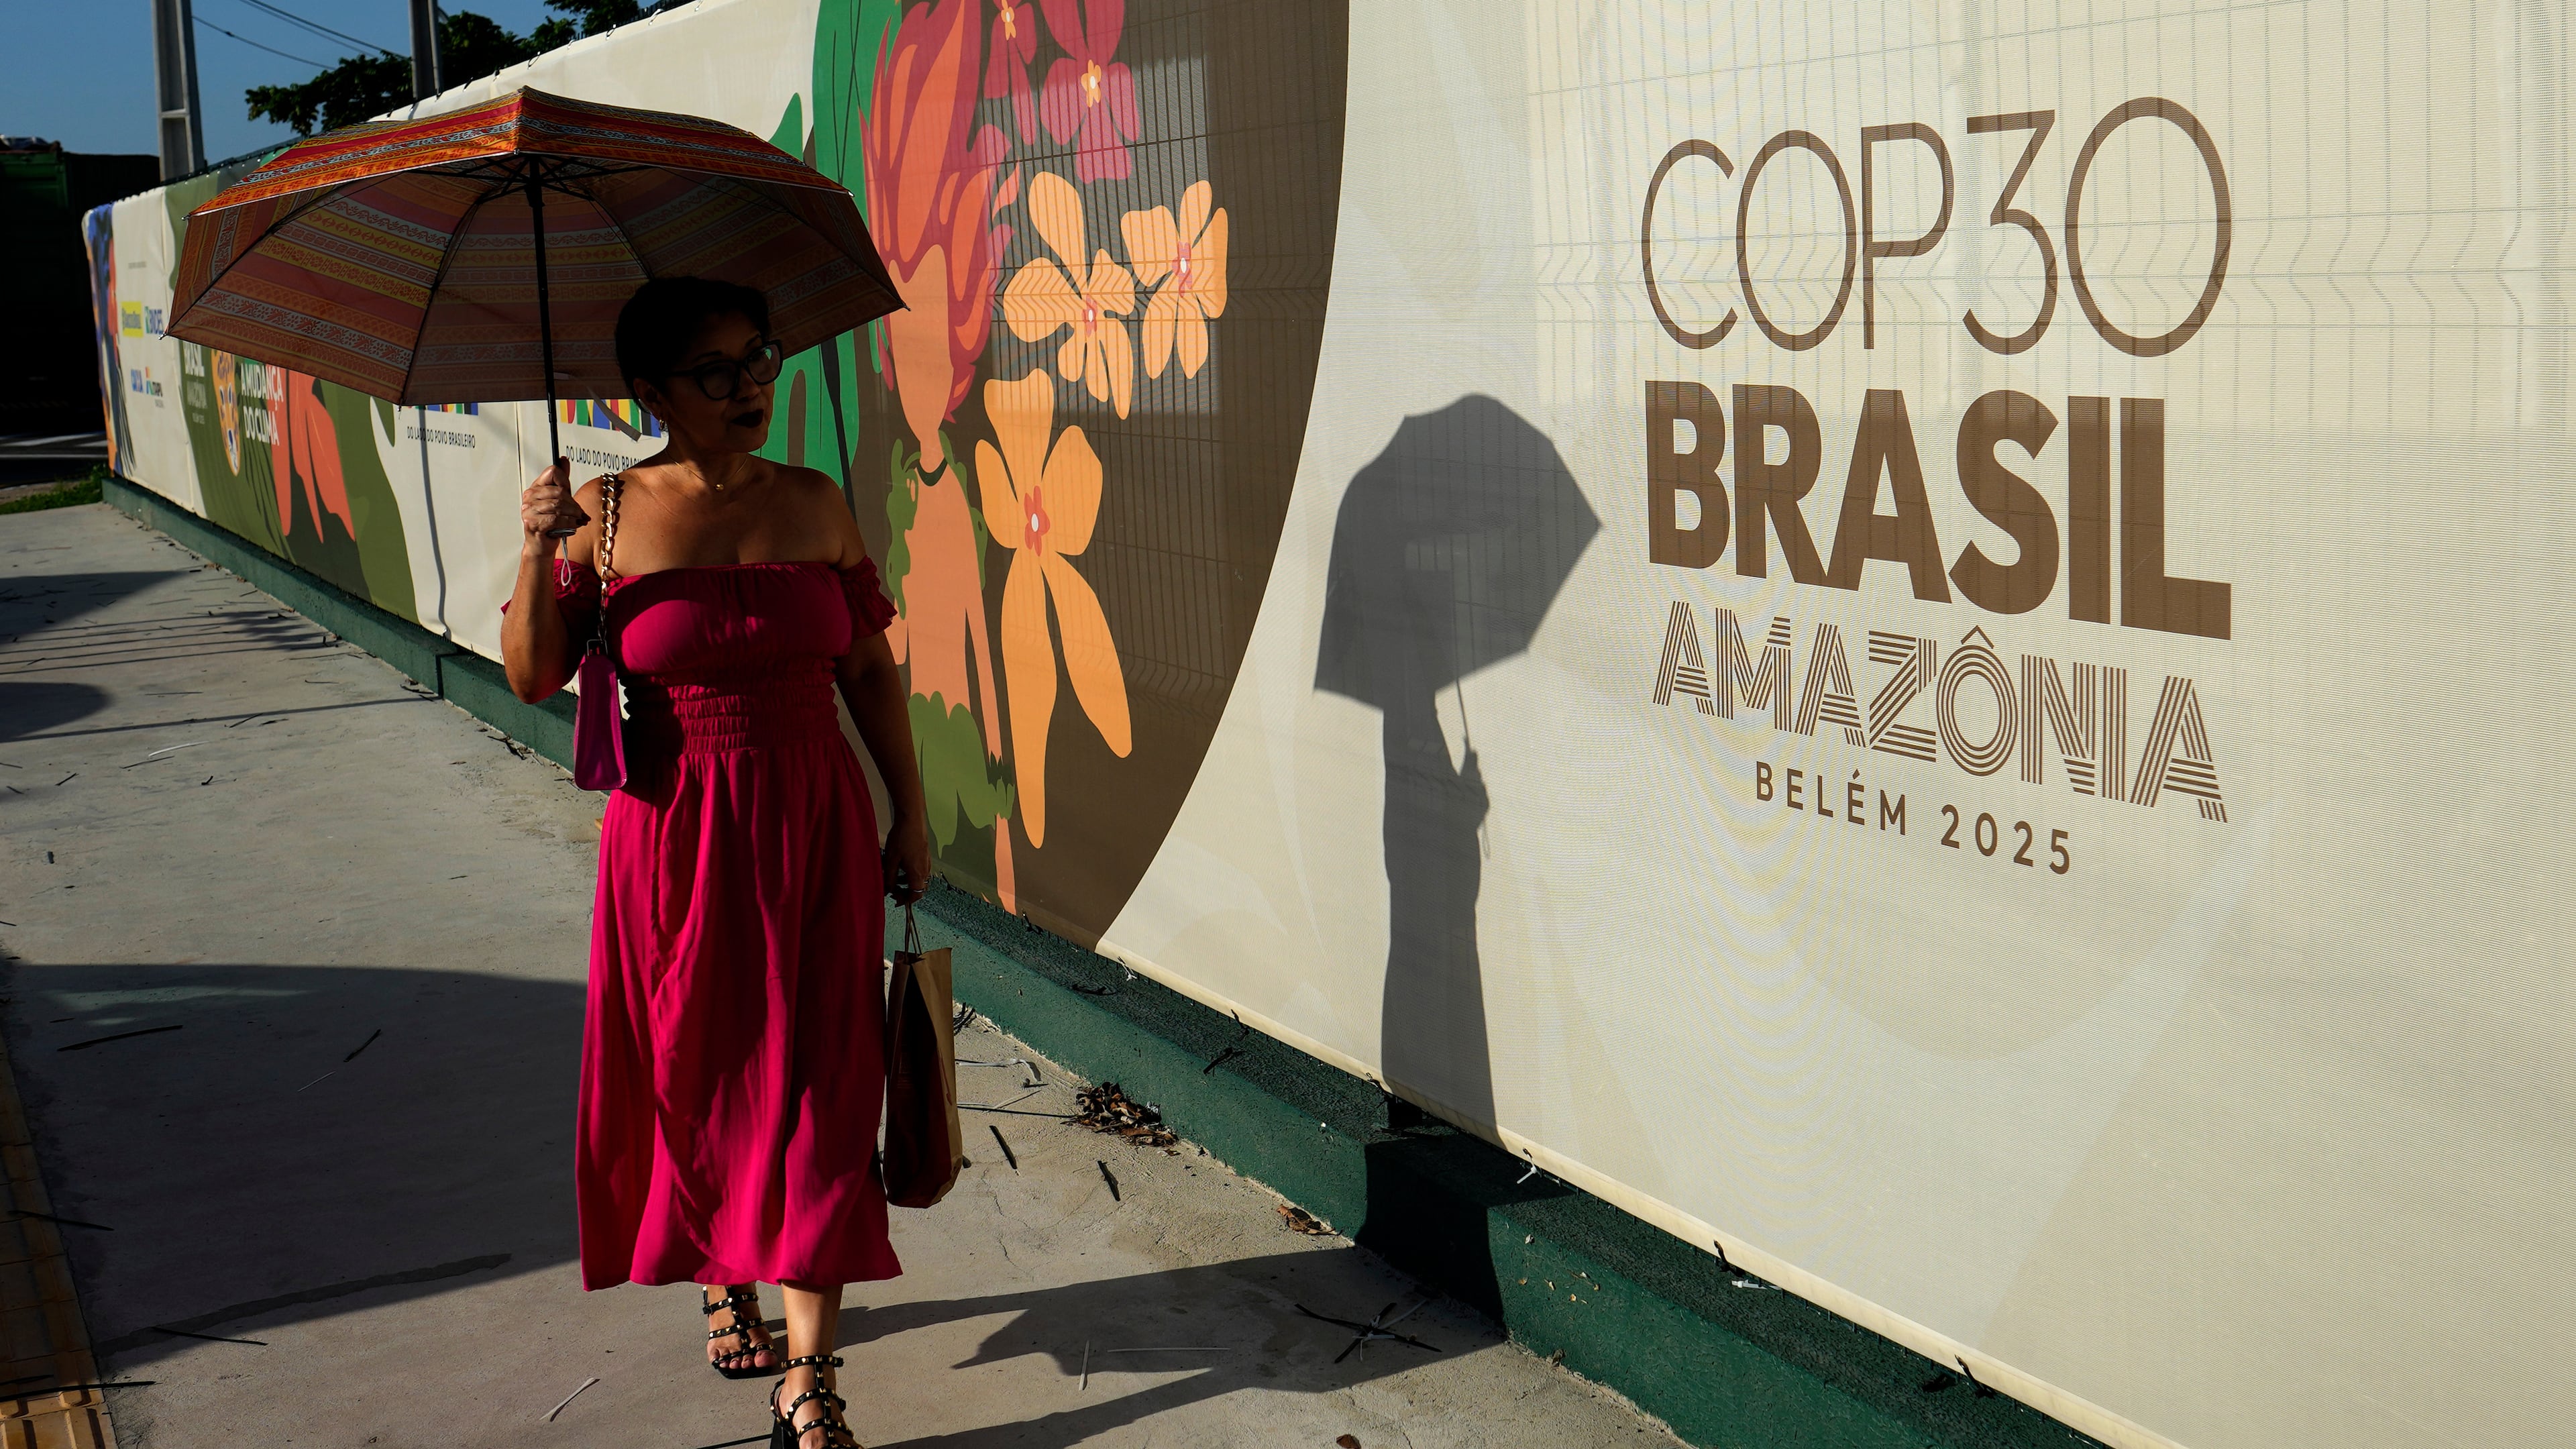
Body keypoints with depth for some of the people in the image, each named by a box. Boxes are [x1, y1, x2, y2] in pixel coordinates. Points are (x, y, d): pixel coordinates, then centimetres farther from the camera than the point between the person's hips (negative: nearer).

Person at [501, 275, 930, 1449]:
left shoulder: (815, 505, 1)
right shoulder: (610, 513, -4)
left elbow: (871, 669, 7)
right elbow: (533, 677, -5)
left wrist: (908, 815, 7)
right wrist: (538, 556, -20)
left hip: (812, 830, 1)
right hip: (675, 837, -1)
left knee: (815, 1087, -1)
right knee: (697, 1077, 12)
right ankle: (722, 1284, 37)